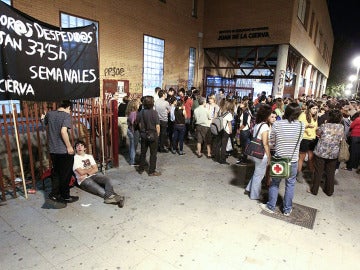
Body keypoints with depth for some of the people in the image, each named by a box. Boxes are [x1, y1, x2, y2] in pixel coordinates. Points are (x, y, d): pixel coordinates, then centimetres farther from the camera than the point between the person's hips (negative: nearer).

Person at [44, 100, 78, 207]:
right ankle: (65, 196, 20)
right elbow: (63, 131, -25)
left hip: (52, 150, 6)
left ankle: (54, 194, 25)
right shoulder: (66, 115, -14)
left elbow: (45, 123, 27)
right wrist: (69, 146, -18)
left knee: (56, 172, 19)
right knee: (65, 174, 8)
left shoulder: (49, 114, 6)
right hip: (64, 150, -6)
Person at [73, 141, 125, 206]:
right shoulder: (75, 158, 2)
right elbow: (81, 172, -9)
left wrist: (87, 174, -10)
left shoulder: (89, 156, 18)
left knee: (107, 179, -27)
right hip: (84, 180, -4)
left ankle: (109, 196, -52)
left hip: (94, 175, 5)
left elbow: (96, 169, 6)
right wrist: (91, 168, 5)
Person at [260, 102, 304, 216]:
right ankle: (287, 209, 29)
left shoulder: (277, 124, -15)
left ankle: (270, 206, 27)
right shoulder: (301, 125, -10)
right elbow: (299, 140, 4)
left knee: (275, 183, 15)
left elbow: (271, 141, -5)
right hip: (293, 160, 1)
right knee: (290, 184, 17)